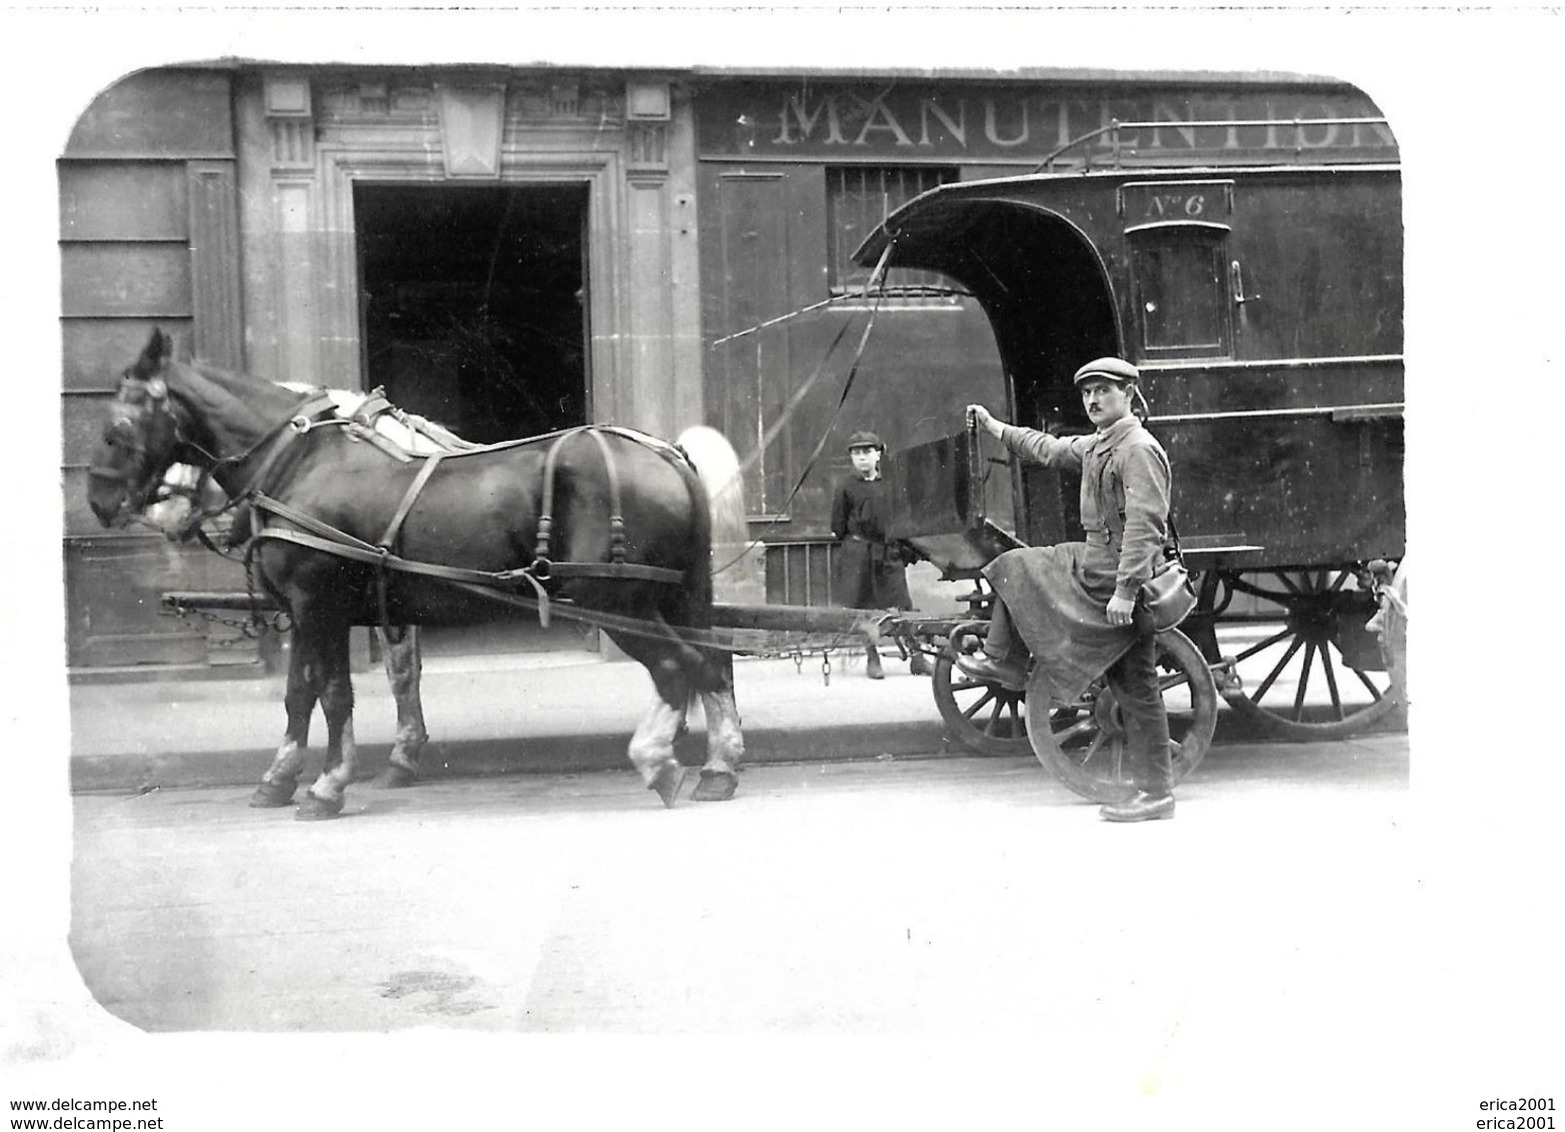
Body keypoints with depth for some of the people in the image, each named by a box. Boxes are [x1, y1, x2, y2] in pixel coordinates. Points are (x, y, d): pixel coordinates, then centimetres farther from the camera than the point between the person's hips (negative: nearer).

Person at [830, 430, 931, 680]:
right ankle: (872, 657, 12)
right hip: (857, 552, -1)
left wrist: (907, 548, 10)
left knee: (902, 603, -2)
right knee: (863, 605, 1)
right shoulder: (846, 488, 3)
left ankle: (916, 656, 4)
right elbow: (838, 524, 8)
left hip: (889, 551, 1)